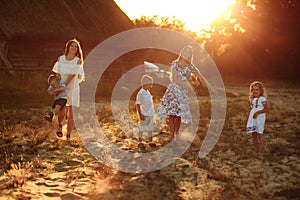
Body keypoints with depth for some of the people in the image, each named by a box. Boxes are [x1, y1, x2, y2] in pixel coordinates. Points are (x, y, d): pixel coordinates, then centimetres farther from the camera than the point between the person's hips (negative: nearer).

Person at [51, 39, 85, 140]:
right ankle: (60, 125, 26)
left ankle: (68, 136, 8)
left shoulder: (78, 61, -10)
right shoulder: (60, 59, -3)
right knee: (61, 112, -8)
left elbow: (72, 75, -15)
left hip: (73, 89, -1)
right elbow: (58, 73, 4)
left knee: (71, 113, -1)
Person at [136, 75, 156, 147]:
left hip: (150, 114, 8)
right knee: (142, 128, 2)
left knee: (150, 128, 12)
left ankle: (150, 141, 21)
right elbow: (138, 104, -15)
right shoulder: (141, 93, -13)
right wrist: (140, 115, -19)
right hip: (144, 114, -8)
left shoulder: (148, 92, 11)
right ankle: (140, 142, 12)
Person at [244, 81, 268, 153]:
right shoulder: (252, 99, 11)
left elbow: (266, 109, -13)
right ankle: (256, 149, 15)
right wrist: (247, 118, 21)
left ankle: (262, 150, 2)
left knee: (259, 134, -5)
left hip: (259, 118, -7)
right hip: (252, 118, 7)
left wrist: (257, 112, -22)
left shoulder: (262, 99, -10)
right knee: (253, 134, 7)